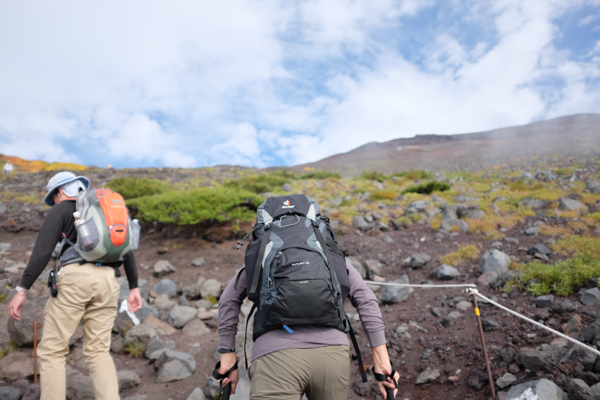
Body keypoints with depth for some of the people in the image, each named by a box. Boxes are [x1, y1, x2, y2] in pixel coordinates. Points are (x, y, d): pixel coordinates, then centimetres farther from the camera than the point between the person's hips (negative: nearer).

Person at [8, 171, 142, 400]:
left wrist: (21, 291, -5)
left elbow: (42, 251, -4)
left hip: (76, 279, -5)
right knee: (98, 353, 10)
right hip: (107, 283, 5)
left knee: (51, 351, 8)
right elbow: (127, 250, 20)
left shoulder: (60, 211, 10)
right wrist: (134, 288, 19)